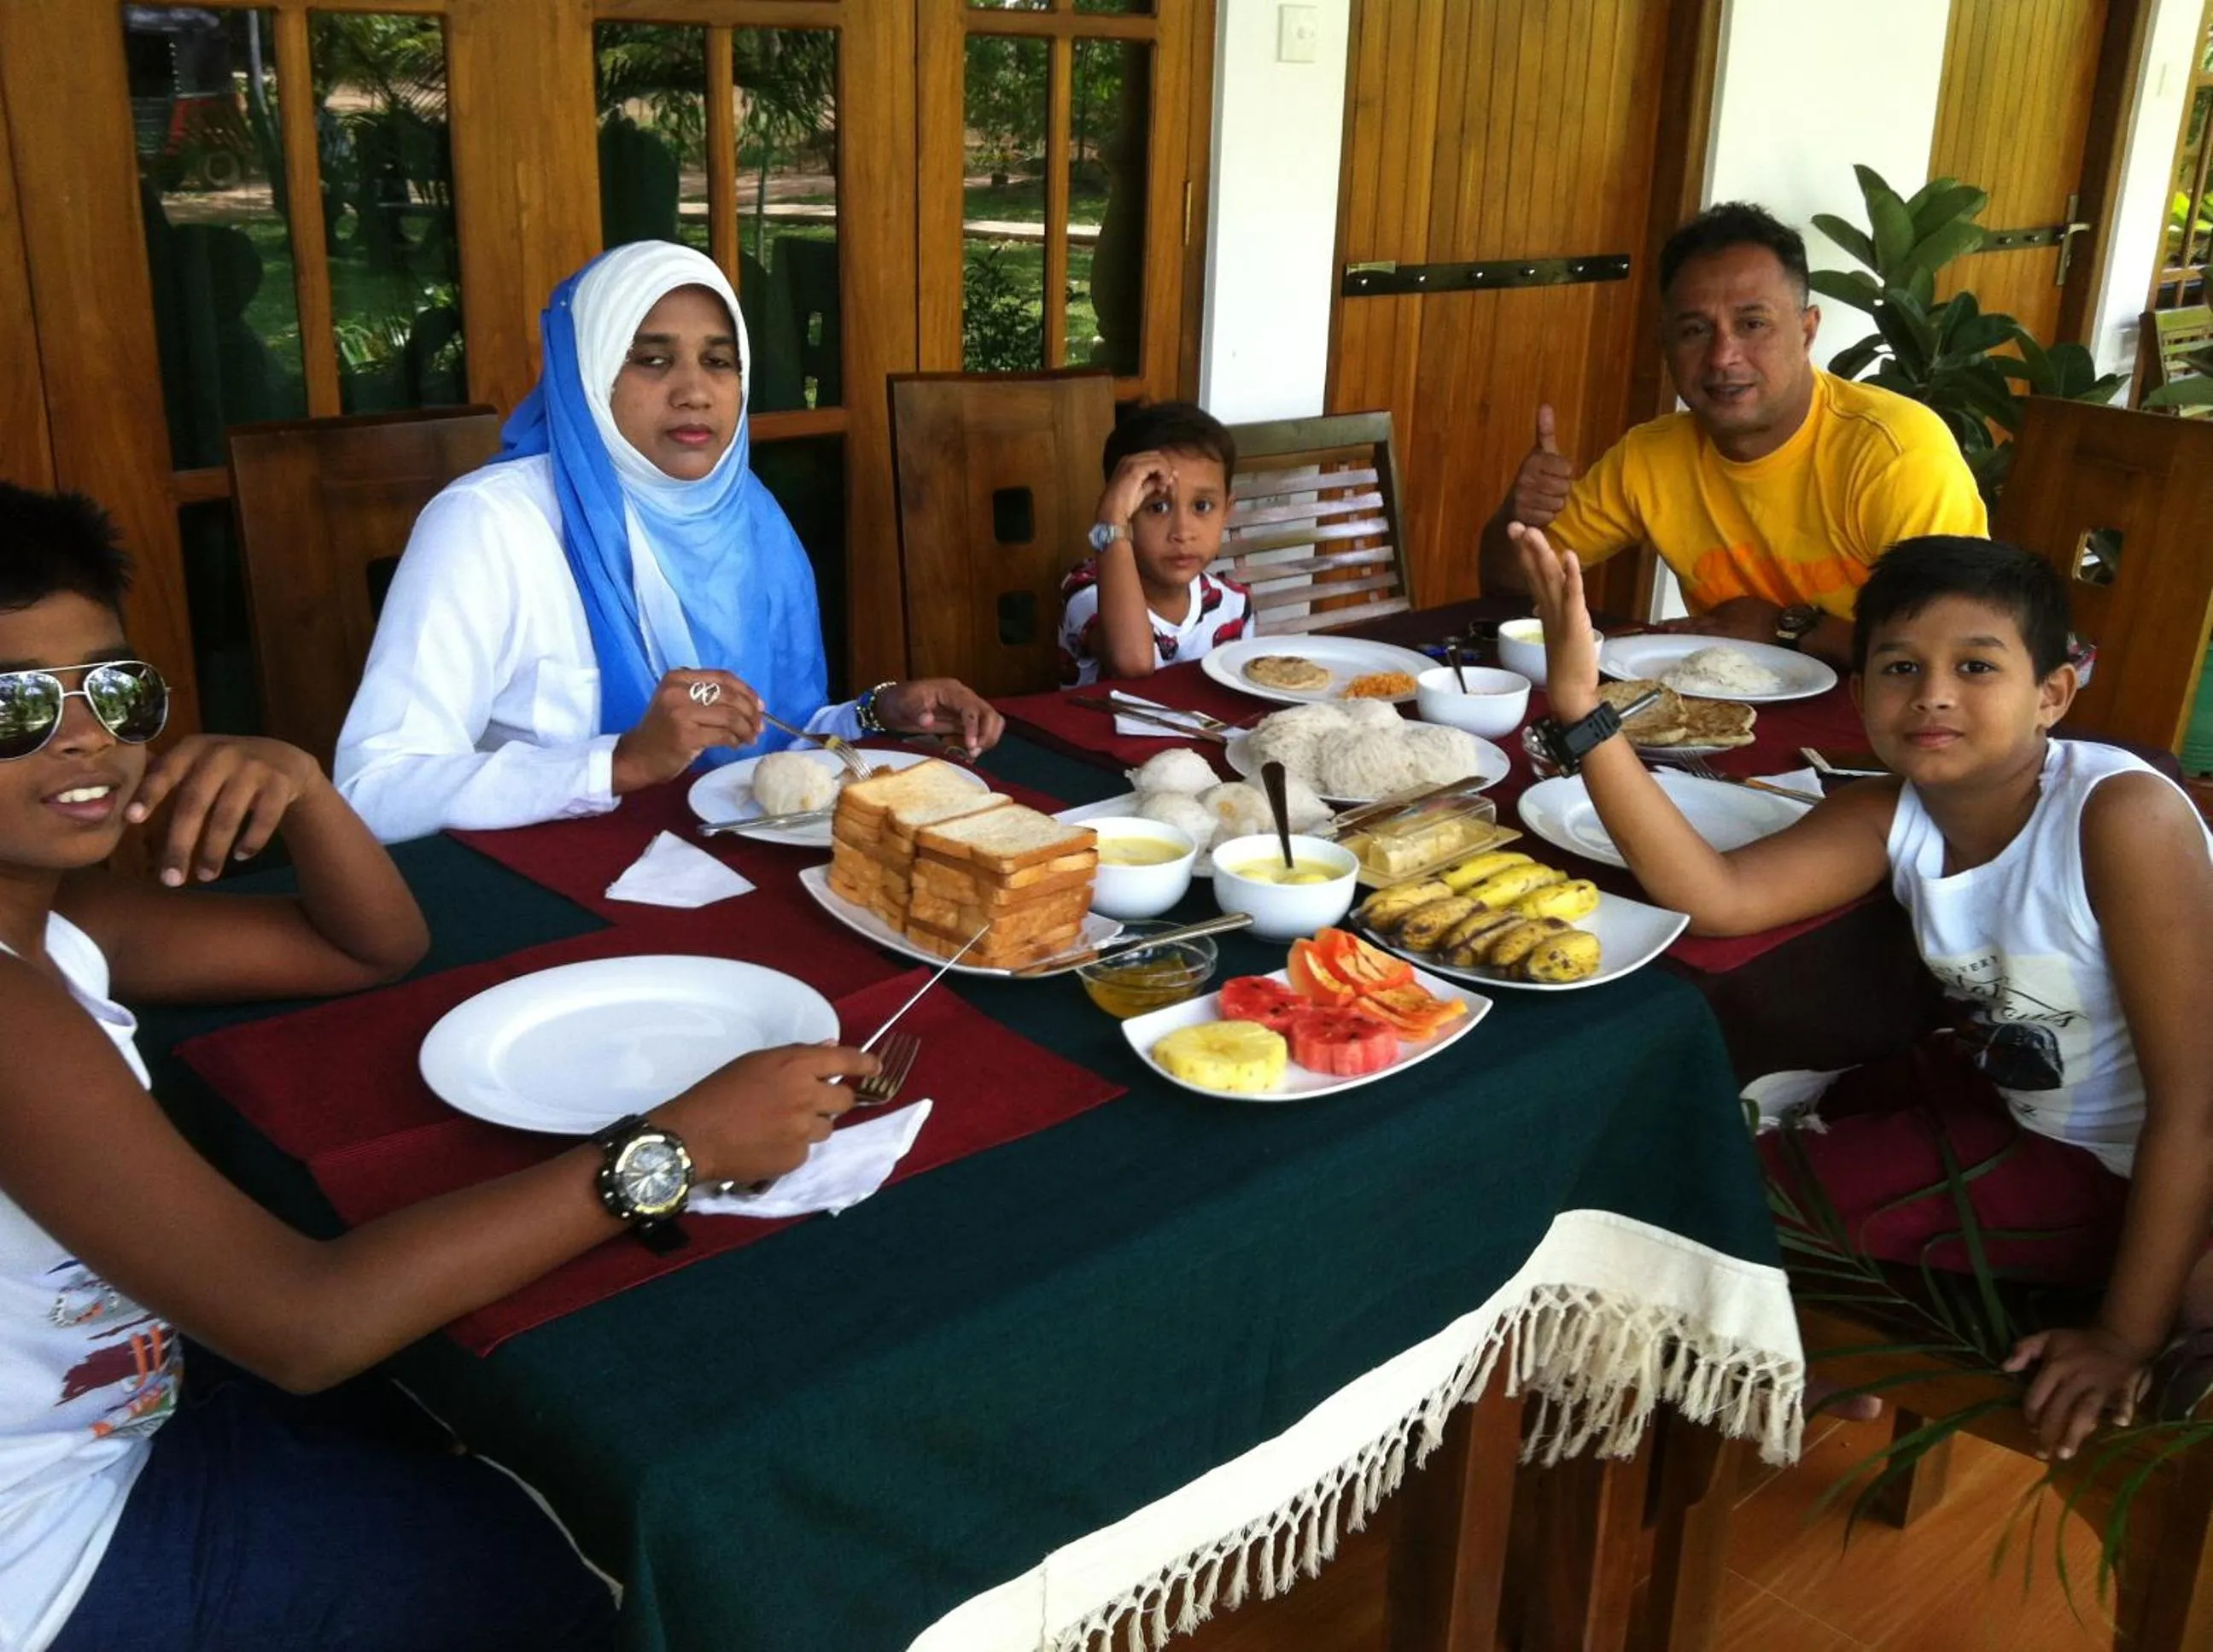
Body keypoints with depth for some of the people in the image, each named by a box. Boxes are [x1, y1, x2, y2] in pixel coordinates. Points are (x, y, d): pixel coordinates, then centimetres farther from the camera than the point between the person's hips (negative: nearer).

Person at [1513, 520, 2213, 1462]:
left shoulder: (2121, 816, -29)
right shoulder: (1890, 820, -12)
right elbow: (1716, 896, -26)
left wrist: (2126, 1338, -24)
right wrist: (1581, 711, -35)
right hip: (2012, 1099, 6)